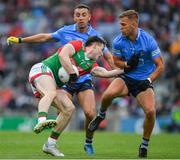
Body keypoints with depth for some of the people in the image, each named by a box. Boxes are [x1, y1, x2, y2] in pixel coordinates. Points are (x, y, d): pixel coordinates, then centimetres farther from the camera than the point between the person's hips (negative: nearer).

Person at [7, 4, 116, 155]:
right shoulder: (65, 31, 1)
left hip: (84, 79, 0)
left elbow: (109, 57, 4)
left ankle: (88, 143, 9)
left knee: (90, 113, -16)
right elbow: (45, 37, 13)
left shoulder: (95, 36, -1)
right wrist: (20, 40, 15)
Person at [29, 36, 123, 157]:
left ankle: (50, 145, 2)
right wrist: (73, 74, -16)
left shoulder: (90, 65, 17)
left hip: (53, 85, 8)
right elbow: (62, 55, -15)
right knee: (51, 93, -36)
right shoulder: (78, 45, 1)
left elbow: (105, 73, 3)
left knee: (69, 108, 0)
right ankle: (41, 122, -63)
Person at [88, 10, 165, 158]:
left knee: (150, 111, -24)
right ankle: (101, 115, 4)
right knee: (108, 94, -31)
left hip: (144, 81, -2)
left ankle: (144, 145, 1)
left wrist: (148, 80, -23)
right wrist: (127, 64, -15)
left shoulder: (148, 40, -16)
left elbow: (160, 66, -10)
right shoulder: (119, 41, -8)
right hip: (126, 78, 2)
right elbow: (116, 62, 7)